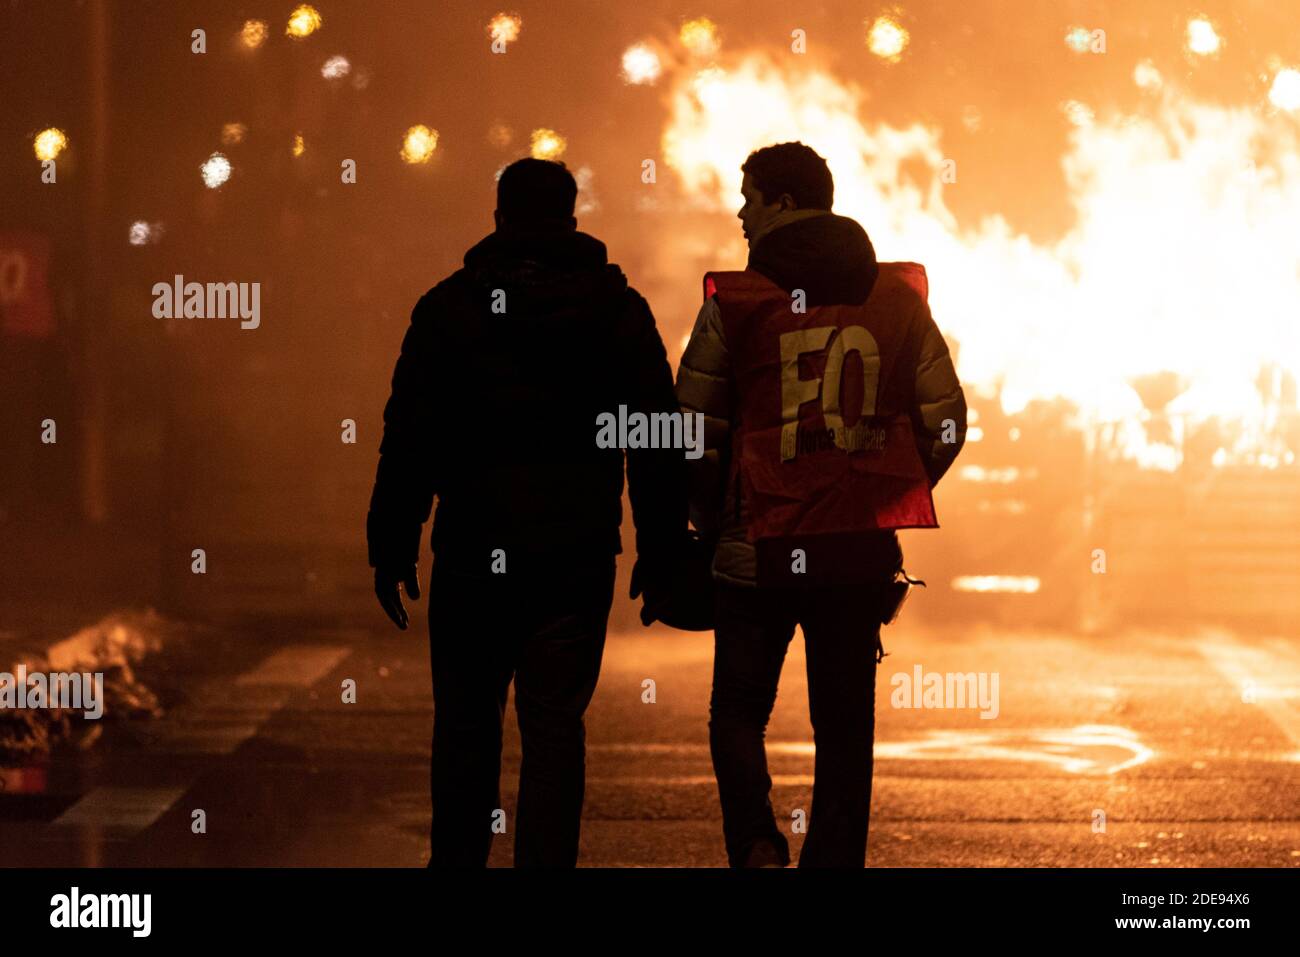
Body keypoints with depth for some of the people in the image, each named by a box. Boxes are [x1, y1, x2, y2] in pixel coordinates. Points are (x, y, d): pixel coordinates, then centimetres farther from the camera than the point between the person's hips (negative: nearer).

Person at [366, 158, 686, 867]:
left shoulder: (448, 307, 1)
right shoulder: (620, 309, 3)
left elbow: (408, 439, -1)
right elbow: (659, 442, 2)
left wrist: (391, 548, 3)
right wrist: (660, 551, 7)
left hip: (472, 549, 0)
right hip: (578, 555, 0)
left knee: (466, 720, 14)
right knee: (555, 726, 1)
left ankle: (457, 858, 21)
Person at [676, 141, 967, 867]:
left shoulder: (734, 302, -5)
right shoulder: (898, 297, 4)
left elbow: (693, 433, -3)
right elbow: (946, 421, 5)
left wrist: (712, 521, 12)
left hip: (755, 551, -2)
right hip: (861, 554, 2)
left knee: (739, 711, 11)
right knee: (845, 729, 10)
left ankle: (756, 842, -10)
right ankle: (836, 858, 8)